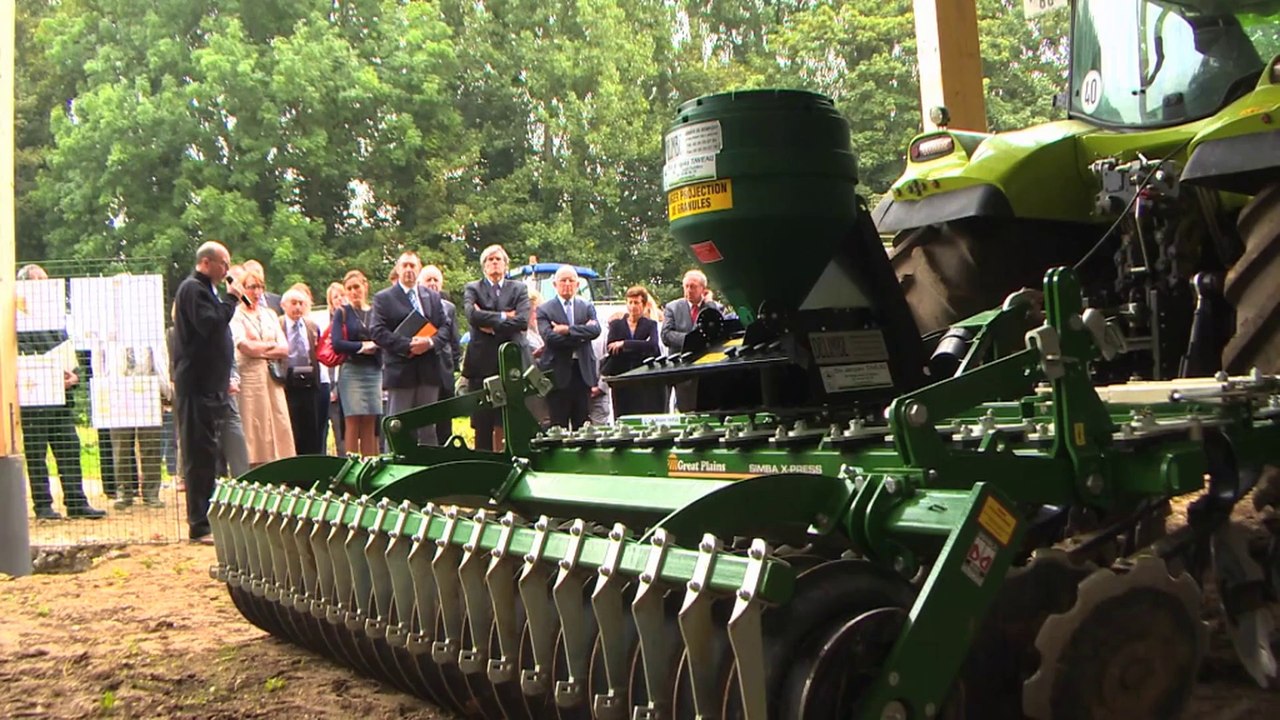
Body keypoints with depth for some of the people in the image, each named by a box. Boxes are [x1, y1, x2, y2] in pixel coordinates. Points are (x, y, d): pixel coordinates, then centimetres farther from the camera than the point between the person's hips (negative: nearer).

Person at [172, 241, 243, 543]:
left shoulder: (204, 289, 21)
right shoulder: (193, 289, -11)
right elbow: (211, 324, -25)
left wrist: (224, 379, 21)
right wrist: (231, 299, -11)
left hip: (209, 385, 10)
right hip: (197, 385, -10)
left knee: (205, 453, 13)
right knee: (200, 454, -9)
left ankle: (205, 519, 20)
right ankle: (200, 525, -7)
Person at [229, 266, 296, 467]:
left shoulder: (269, 314, 18)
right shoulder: (236, 315, 1)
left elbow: (284, 350, 10)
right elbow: (246, 347, -12)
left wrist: (259, 350, -3)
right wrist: (271, 345, 2)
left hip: (273, 377, 5)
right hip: (250, 377, -5)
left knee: (279, 427, -2)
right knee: (255, 427, -8)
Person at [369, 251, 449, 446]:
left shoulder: (433, 296, 16)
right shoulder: (383, 298, 3)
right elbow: (377, 332, -7)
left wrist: (430, 342, -11)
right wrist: (407, 345, -18)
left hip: (429, 371, 4)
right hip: (400, 370, -4)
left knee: (428, 426, 7)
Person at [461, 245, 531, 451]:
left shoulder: (519, 289, 13)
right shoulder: (472, 289, 10)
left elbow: (523, 321, -4)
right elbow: (472, 316, -10)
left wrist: (492, 326, -7)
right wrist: (503, 317, -7)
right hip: (482, 363, -1)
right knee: (483, 424, -1)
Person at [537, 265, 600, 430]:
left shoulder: (587, 307, 13)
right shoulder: (544, 310, 3)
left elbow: (595, 330, -5)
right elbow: (549, 337, -13)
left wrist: (568, 330, -14)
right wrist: (581, 334, -11)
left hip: (583, 372, 3)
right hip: (558, 373, -3)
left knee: (582, 426, 5)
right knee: (559, 427, -1)